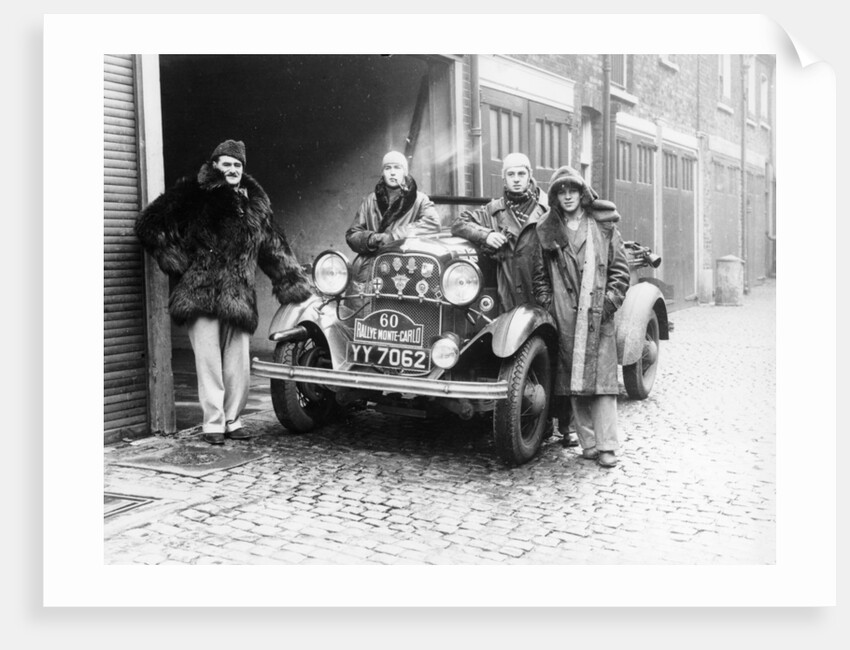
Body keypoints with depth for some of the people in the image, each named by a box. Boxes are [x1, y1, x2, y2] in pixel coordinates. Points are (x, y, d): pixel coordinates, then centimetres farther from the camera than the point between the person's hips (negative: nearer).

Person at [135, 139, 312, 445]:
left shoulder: (254, 202, 16)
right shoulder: (192, 193, 4)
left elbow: (274, 248, 18)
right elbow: (150, 224, 3)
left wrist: (294, 281, 10)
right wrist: (175, 259, -3)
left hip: (238, 296, 3)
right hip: (200, 292, -3)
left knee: (239, 362, 5)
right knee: (209, 360, -2)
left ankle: (232, 419, 20)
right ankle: (212, 422, 8)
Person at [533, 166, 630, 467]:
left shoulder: (603, 225, 6)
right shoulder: (546, 230, 8)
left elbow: (620, 268, 6)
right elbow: (539, 273, 10)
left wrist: (611, 301, -3)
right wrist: (548, 304, 1)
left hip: (599, 316, -1)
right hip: (565, 318, 1)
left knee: (601, 378, -4)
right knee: (574, 382, 3)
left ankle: (606, 446, 0)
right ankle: (588, 443, 12)